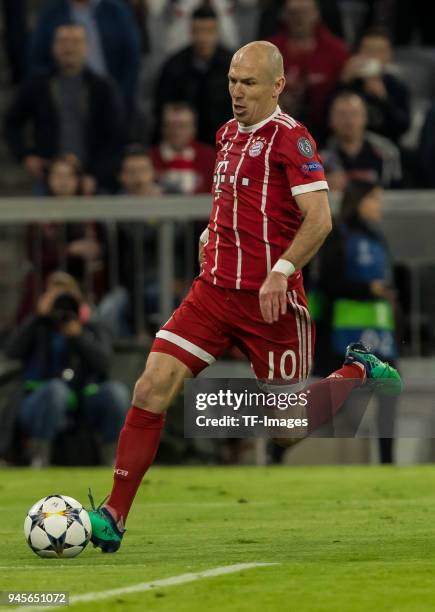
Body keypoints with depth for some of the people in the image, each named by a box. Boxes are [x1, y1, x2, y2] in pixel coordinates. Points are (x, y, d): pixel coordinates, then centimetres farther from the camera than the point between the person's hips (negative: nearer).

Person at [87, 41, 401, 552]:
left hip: (268, 299, -6)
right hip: (213, 290, 6)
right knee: (152, 387, -11)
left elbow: (319, 220, -17)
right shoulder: (227, 133, 12)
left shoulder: (290, 137, -11)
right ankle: (113, 518, -10)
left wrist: (281, 271, -27)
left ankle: (358, 372, 33)